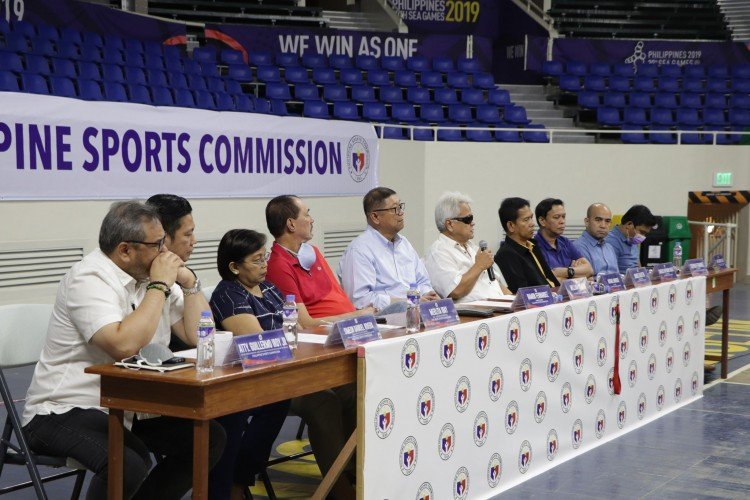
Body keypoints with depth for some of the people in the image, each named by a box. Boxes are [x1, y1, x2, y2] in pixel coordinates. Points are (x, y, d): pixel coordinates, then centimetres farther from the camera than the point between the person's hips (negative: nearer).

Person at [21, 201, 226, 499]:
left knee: (210, 439, -7)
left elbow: (199, 336, 7)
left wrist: (188, 283, -5)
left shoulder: (152, 275, 7)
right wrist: (159, 286, -22)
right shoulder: (89, 279, -17)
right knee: (128, 464, -34)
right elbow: (124, 345, -32)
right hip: (64, 411, -8)